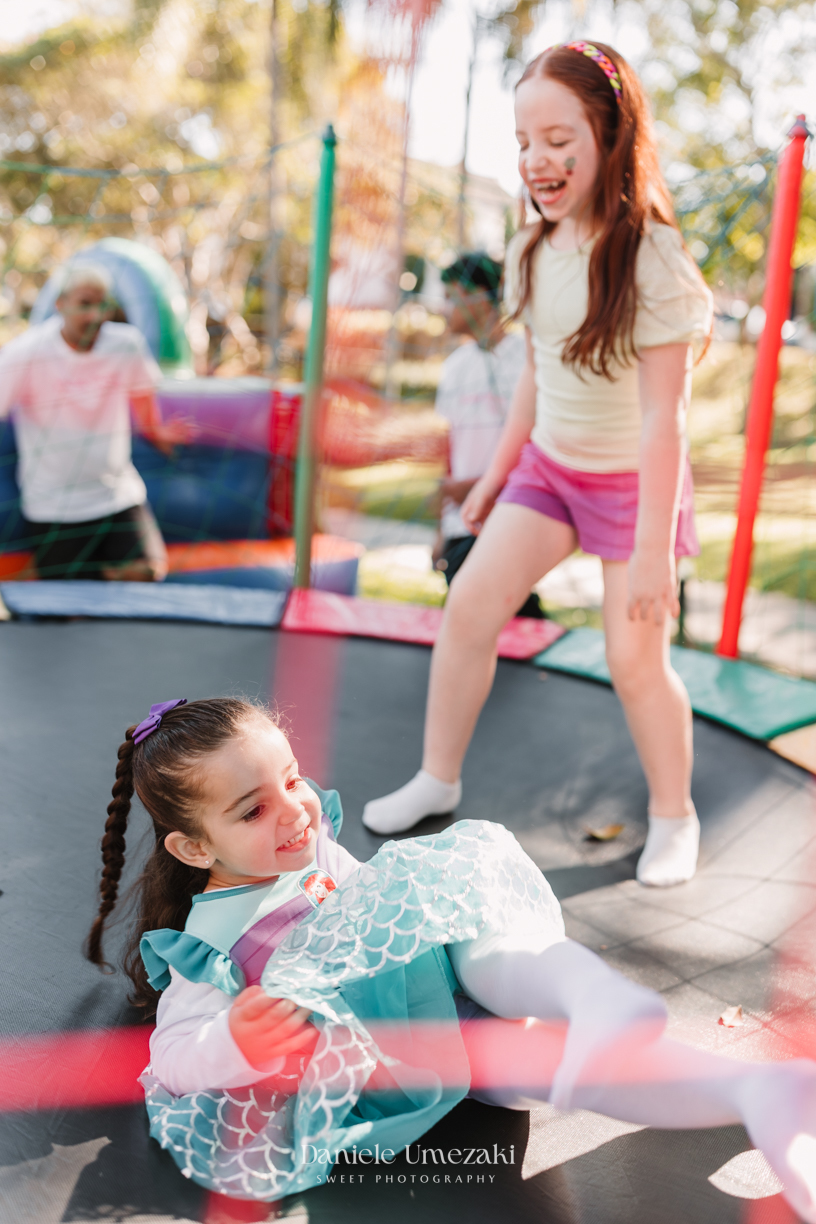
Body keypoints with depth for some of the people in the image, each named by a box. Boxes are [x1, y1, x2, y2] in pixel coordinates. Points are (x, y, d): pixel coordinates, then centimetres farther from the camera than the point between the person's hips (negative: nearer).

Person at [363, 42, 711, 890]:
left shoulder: (652, 262, -22)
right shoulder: (532, 253, -2)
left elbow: (664, 417, -23)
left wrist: (654, 548, -22)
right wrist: (497, 472, 16)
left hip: (631, 480, -6)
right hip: (547, 465, 6)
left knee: (635, 658, -3)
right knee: (469, 606, 0)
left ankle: (674, 817, 21)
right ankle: (438, 779, 18)